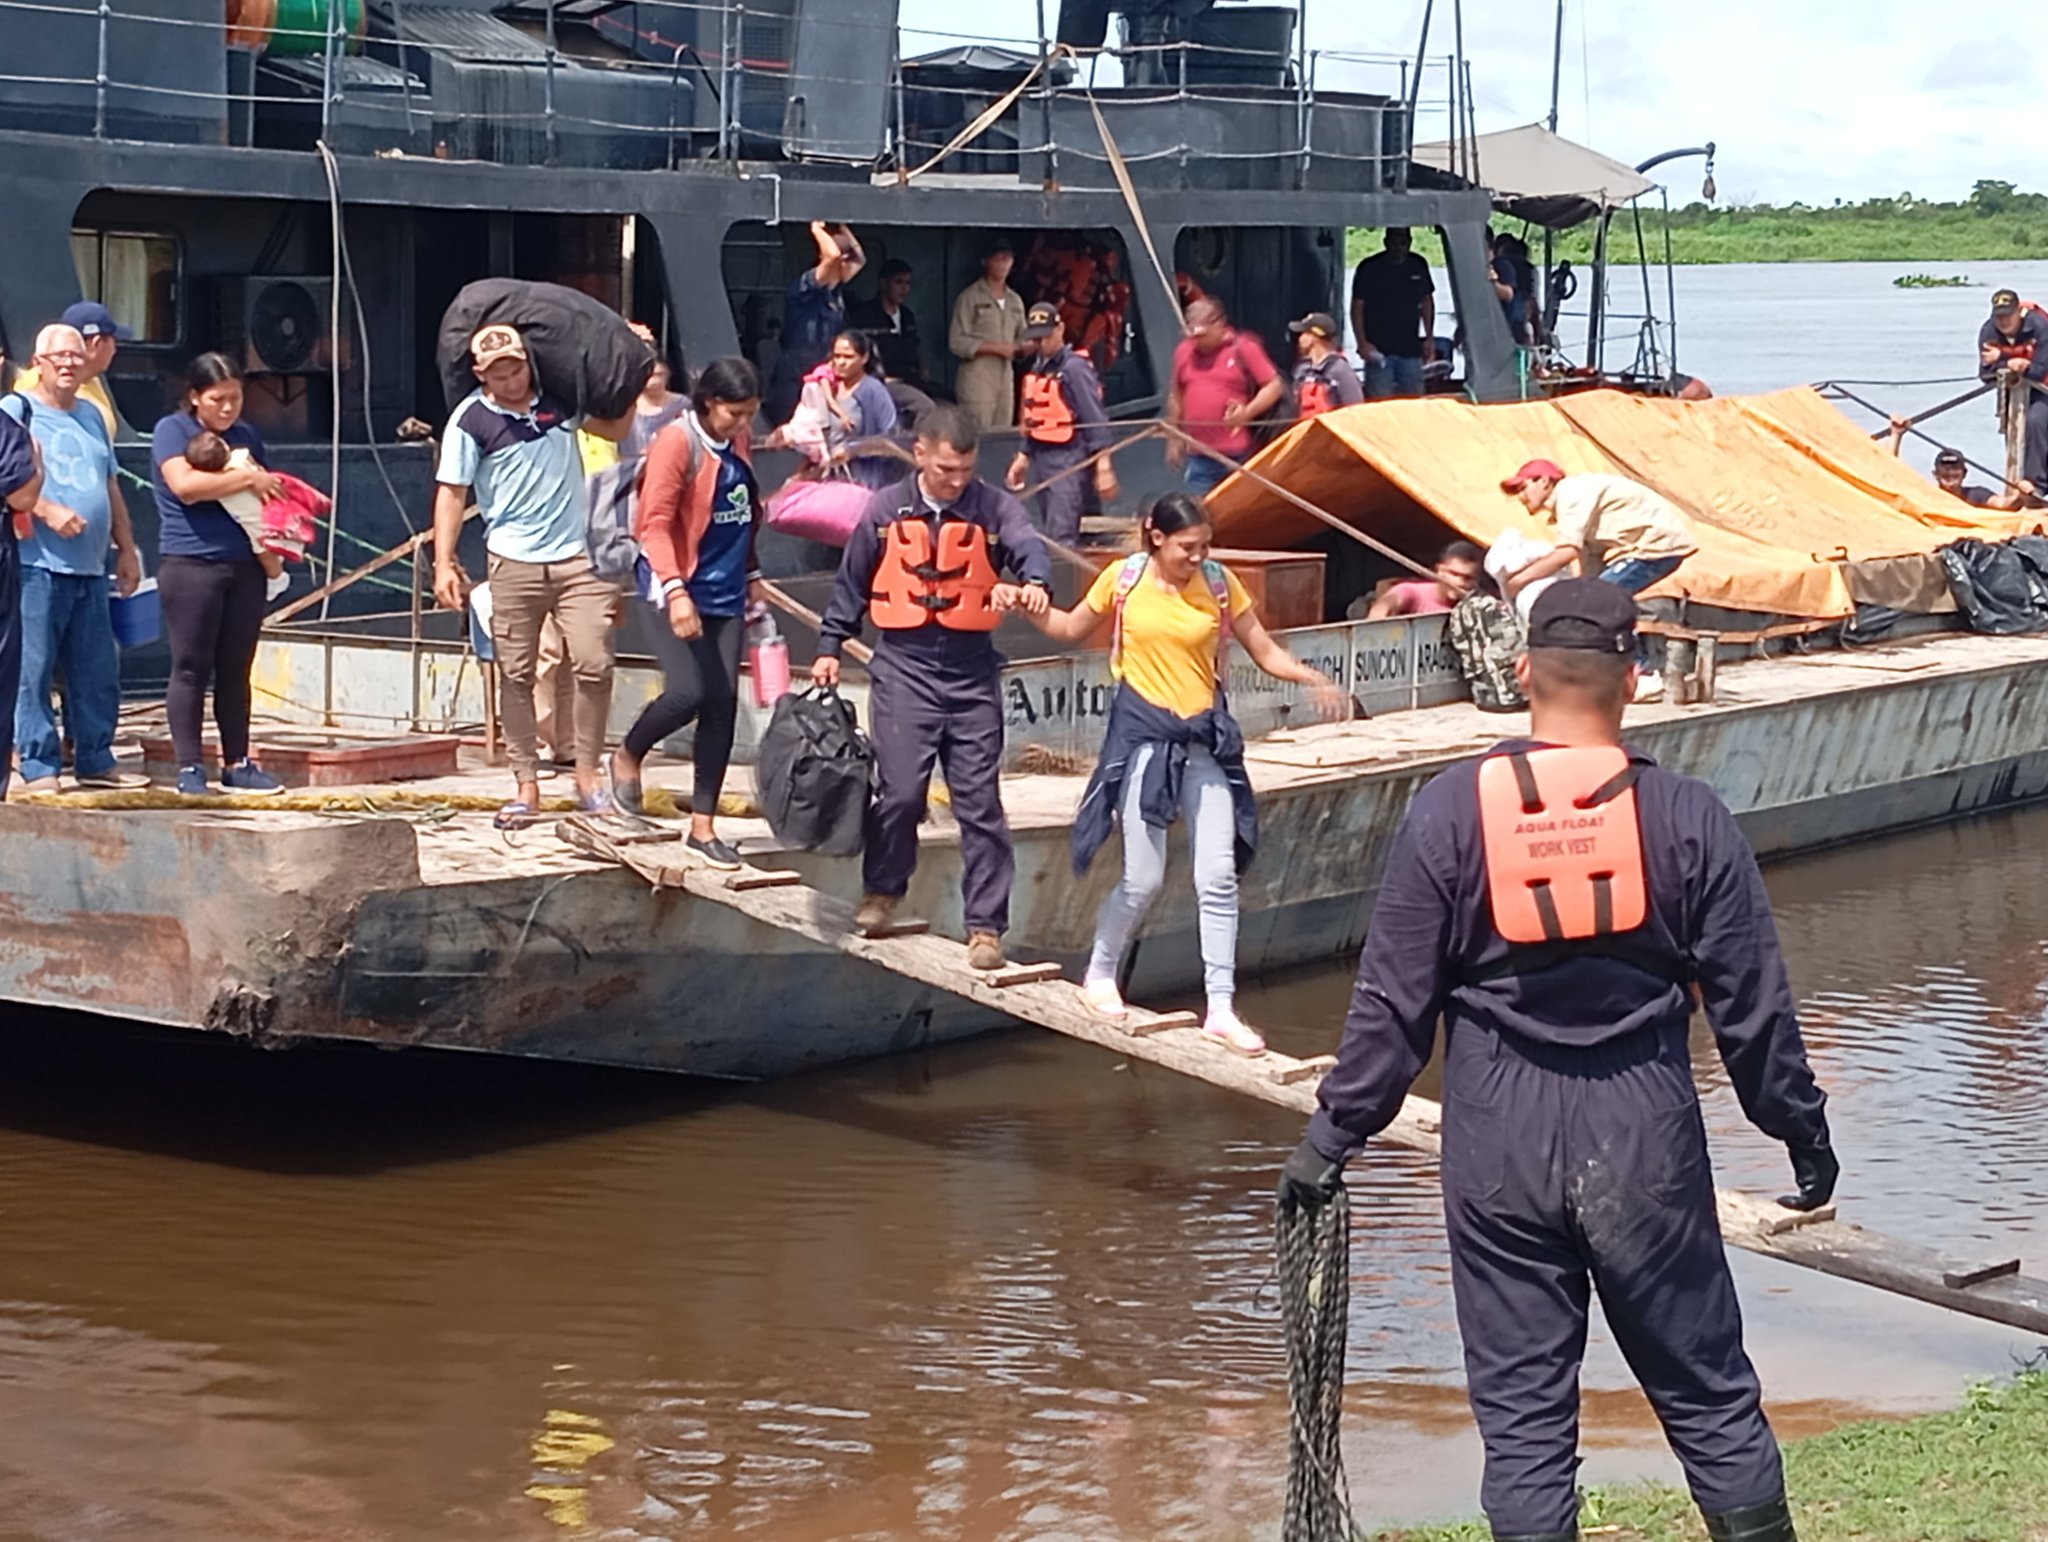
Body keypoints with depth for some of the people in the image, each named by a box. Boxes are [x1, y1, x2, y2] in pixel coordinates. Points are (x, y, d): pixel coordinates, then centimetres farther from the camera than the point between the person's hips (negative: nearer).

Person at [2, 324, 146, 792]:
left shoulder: (92, 415, 21)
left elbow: (111, 488, 26)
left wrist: (126, 549, 23)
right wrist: (47, 511, -22)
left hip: (90, 569, 7)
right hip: (38, 565, -7)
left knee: (98, 670, 7)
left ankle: (95, 761, 16)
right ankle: (38, 766, -1)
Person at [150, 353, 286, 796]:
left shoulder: (247, 436, 16)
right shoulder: (172, 431, -1)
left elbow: (271, 496, 20)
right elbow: (185, 484, -18)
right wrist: (248, 479, -11)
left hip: (245, 565, 5)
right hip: (190, 564, -5)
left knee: (236, 669, 8)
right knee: (191, 668, -2)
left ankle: (237, 764, 13)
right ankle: (190, 768, 0)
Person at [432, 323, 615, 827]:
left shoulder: (561, 396, 7)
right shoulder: (470, 421, -3)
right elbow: (452, 494, -2)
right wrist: (444, 563, -9)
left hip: (579, 557, 2)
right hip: (513, 562, -2)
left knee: (593, 664, -7)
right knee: (516, 675, 2)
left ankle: (588, 774, 7)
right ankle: (526, 785, 9)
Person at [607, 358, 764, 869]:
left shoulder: (737, 445, 10)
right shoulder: (677, 443, -11)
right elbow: (655, 523, -17)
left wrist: (752, 580, 24)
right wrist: (676, 591, -26)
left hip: (726, 596, 7)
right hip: (683, 592, -7)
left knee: (723, 704, 3)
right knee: (687, 693, -18)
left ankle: (703, 826, 8)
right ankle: (627, 758, 14)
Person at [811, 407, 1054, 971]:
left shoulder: (994, 507, 1)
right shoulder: (886, 512, 4)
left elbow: (1028, 547, -19)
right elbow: (852, 584, 15)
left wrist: (1035, 584, -41)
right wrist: (830, 648, 13)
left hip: (972, 669, 0)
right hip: (904, 665, 0)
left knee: (980, 803, 0)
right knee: (900, 791, -7)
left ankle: (986, 927, 5)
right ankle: (881, 892, 20)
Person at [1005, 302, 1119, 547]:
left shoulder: (1074, 368, -11)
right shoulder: (1037, 368, 14)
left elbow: (1096, 419, -16)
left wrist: (1103, 466, -20)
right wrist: (1023, 456, 21)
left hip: (1068, 457, -9)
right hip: (1041, 459, 9)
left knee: (1062, 535, -17)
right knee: (1048, 534, 13)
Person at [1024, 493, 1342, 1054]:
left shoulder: (1219, 583, -2)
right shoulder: (1123, 579, -4)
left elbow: (1265, 652, 2)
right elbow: (1072, 629, 12)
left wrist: (1314, 680, -15)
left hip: (1204, 738, 2)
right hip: (1143, 734, -2)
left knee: (1218, 876, -4)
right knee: (1143, 880, -3)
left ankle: (1221, 1008, 1)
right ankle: (1100, 973, 23)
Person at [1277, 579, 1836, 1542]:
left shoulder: (1449, 812, -5)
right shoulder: (1685, 816, -4)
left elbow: (1391, 1004, -4)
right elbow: (1753, 1004, 0)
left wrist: (1332, 1137, 5)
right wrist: (1802, 1128, 13)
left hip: (1498, 1147, 0)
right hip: (1645, 1139, 0)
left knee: (1522, 1412, 7)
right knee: (1709, 1396, 10)